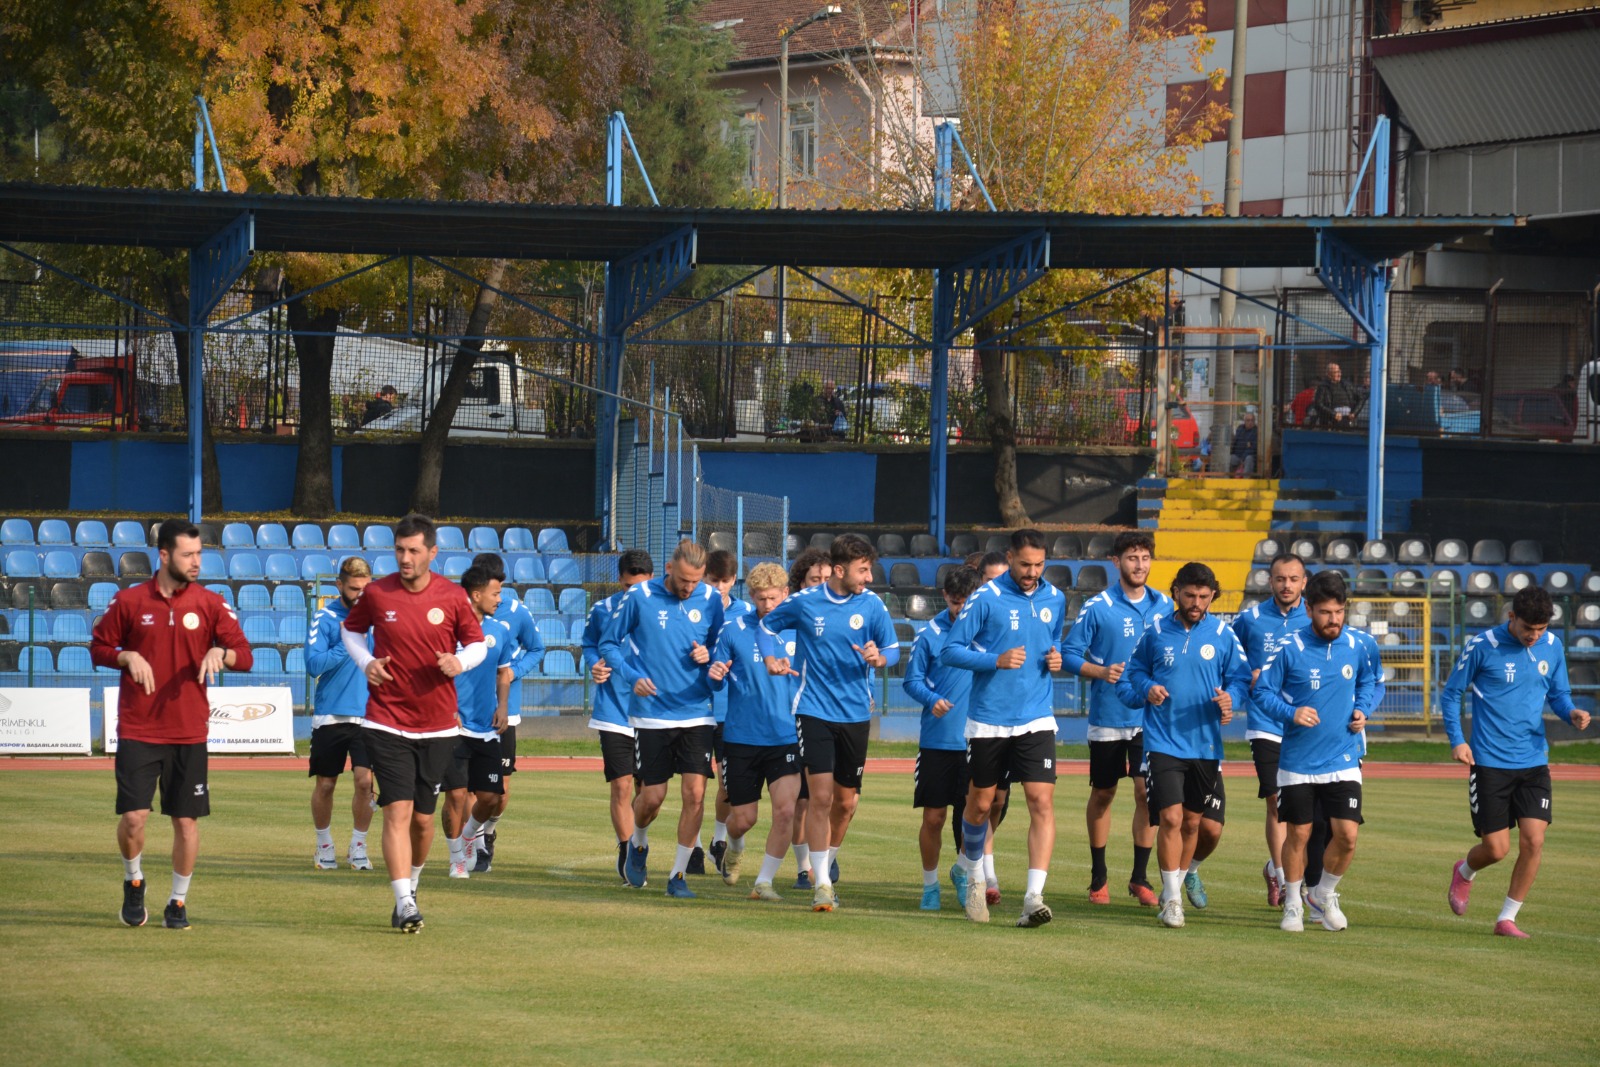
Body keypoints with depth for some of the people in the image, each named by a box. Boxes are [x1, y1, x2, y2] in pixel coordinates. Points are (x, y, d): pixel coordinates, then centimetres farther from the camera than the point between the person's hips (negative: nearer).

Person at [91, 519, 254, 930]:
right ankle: (133, 882, 19)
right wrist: (127, 657, -10)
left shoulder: (211, 604, 3)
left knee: (187, 820, 2)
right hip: (137, 730, -1)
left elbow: (244, 656, 1)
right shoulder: (129, 601, 1)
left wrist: (220, 652, -20)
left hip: (189, 733, 1)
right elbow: (98, 647, 9)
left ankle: (179, 901, 19)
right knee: (133, 816, -9)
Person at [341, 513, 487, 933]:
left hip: (437, 725, 2)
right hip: (388, 722, -2)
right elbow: (352, 629, 15)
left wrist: (461, 661, -13)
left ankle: (411, 882, 35)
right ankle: (404, 903, -16)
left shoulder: (453, 597, -2)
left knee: (423, 818, 10)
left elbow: (477, 642, 9)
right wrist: (365, 662, -5)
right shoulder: (376, 593, -3)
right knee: (397, 809, -14)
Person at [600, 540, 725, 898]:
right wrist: (631, 677, -13)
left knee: (695, 794, -7)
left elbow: (720, 644, 15)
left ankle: (678, 875, 5)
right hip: (651, 714, -2)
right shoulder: (639, 596, -6)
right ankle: (638, 845, 36)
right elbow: (609, 643, 3)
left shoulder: (710, 599, 1)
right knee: (652, 796, 2)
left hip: (697, 713, 2)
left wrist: (708, 654, -8)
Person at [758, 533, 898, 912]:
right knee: (821, 796, -12)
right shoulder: (804, 602, -4)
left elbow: (893, 648, 3)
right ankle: (821, 884, -7)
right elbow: (768, 624, 13)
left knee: (846, 801, 10)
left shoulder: (872, 604, -2)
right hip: (815, 709, -2)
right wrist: (771, 658, -5)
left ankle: (827, 863, 35)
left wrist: (879, 657, -20)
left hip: (856, 714, 2)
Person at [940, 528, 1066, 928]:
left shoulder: (1055, 599, 6)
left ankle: (1034, 897, -17)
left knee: (1042, 802, -14)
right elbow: (950, 651, -7)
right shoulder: (986, 598, -8)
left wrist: (1055, 658, 1)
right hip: (989, 721, -2)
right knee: (980, 805, 11)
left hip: (1036, 720, 2)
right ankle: (974, 880, 36)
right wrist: (997, 660, -20)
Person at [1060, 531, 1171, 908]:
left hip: (1151, 716, 2)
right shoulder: (1097, 607, -5)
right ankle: (1098, 877, 22)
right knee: (1103, 794, 8)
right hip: (1107, 717, -2)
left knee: (1148, 792, -8)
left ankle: (1140, 876, 2)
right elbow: (1069, 654, -4)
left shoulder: (1164, 605, 5)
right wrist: (1101, 672, -18)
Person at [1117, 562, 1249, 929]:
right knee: (1170, 817, -12)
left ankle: (1181, 878, 33)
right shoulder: (1156, 633, 3)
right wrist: (1146, 690, -7)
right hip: (1163, 743, -2)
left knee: (1192, 822, 11)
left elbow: (1241, 676, 6)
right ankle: (1172, 898, -4)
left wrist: (1230, 699, -15)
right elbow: (1132, 674, 15)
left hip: (1205, 743, 2)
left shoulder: (1222, 634, 3)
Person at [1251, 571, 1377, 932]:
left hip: (1343, 762, 2)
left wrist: (1362, 709, 1)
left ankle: (1325, 895, 19)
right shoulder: (1290, 649, -11)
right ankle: (1293, 904, 25)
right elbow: (1261, 692, -5)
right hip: (1298, 763, -2)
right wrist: (1291, 713, -22)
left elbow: (1367, 680, 19)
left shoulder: (1355, 646, -1)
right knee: (1298, 835, 6)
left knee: (1346, 835, -7)